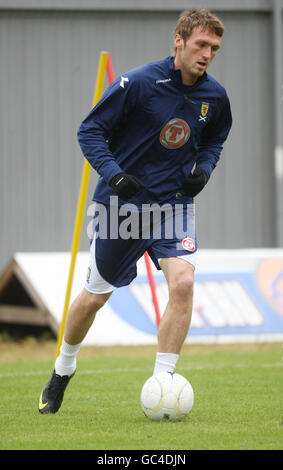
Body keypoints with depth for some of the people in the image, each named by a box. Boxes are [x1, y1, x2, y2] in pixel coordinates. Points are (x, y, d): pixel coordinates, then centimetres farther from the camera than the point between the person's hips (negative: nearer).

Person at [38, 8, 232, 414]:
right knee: (95, 296, 10)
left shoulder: (214, 96, -3)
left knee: (183, 282, -22)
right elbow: (90, 130, -11)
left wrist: (203, 168, -2)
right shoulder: (138, 83, -18)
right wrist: (113, 173, -25)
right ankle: (63, 369, 37)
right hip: (122, 200, -3)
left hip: (174, 202, 3)